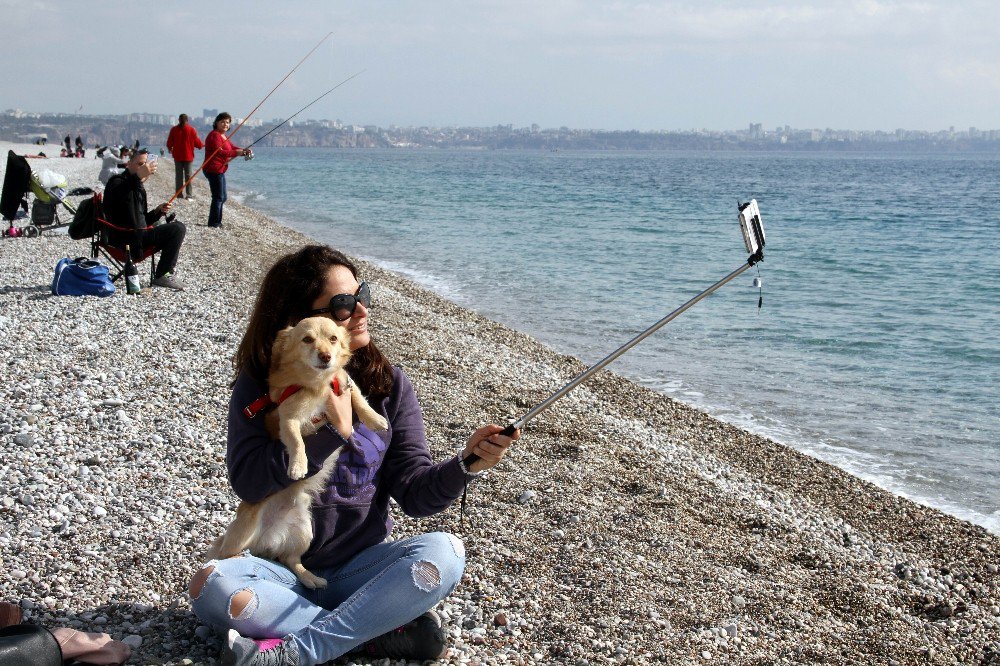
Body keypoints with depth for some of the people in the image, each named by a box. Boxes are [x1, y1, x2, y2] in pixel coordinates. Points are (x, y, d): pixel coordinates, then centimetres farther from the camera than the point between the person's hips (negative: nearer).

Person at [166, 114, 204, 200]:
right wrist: (202, 145, 19)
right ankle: (189, 194, -4)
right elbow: (197, 142, -3)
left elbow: (169, 142, 4)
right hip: (188, 155, -2)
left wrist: (170, 149, 25)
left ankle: (179, 193, 7)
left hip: (177, 155, 2)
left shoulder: (174, 129, -2)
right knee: (188, 175, 1)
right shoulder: (191, 130, -8)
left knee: (178, 175, 8)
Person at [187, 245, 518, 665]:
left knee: (444, 554, -27)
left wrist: (467, 463, -24)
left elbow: (413, 493, -5)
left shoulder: (387, 384, -1)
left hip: (359, 568, 1)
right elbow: (248, 482, -19)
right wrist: (335, 429, -24)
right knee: (210, 585, -31)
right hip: (281, 569, -1)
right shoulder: (260, 386, -5)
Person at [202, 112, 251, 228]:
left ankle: (217, 222, 25)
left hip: (219, 170, 11)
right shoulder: (214, 135, -14)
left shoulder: (223, 136, 20)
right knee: (218, 197, -9)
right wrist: (236, 153, -28)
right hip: (214, 170, -11)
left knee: (222, 197, 17)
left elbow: (232, 147, 13)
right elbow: (219, 152, -25)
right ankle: (213, 224, -7)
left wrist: (244, 151, -5)